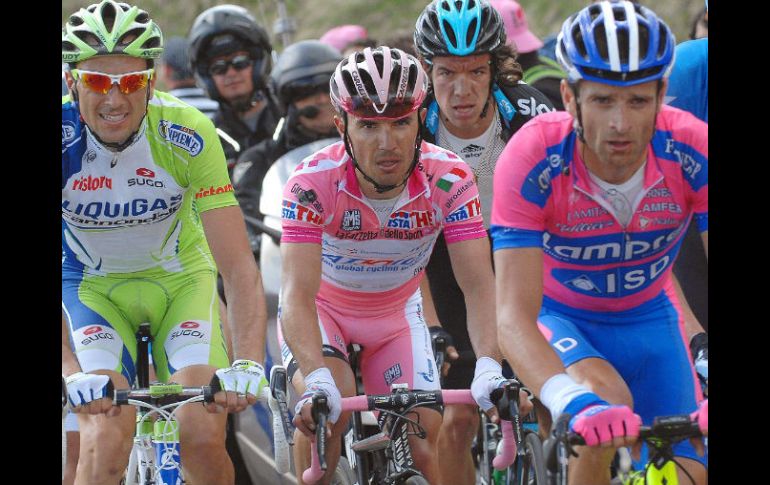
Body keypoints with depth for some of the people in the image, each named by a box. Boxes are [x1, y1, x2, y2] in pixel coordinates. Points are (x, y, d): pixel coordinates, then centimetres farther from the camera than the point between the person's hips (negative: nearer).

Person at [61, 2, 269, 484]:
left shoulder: (188, 133, -26)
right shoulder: (65, 139, -27)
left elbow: (239, 267, -27)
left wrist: (248, 364, -42)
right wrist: (72, 373, -47)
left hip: (181, 279, 1)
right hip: (94, 286, -1)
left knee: (203, 438, -17)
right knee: (106, 443, -23)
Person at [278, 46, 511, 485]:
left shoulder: (450, 179, -27)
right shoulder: (315, 182, -33)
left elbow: (480, 286, -32)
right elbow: (298, 294, -41)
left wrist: (489, 367, -50)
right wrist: (317, 380, -58)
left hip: (397, 314, 2)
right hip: (322, 309, -2)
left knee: (423, 440, -10)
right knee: (328, 406, -30)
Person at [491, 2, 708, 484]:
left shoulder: (692, 152, -28)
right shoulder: (532, 159, -33)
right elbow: (514, 317, -38)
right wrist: (576, 405, -57)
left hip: (648, 318, 3)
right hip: (557, 316, -3)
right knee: (608, 400, -33)